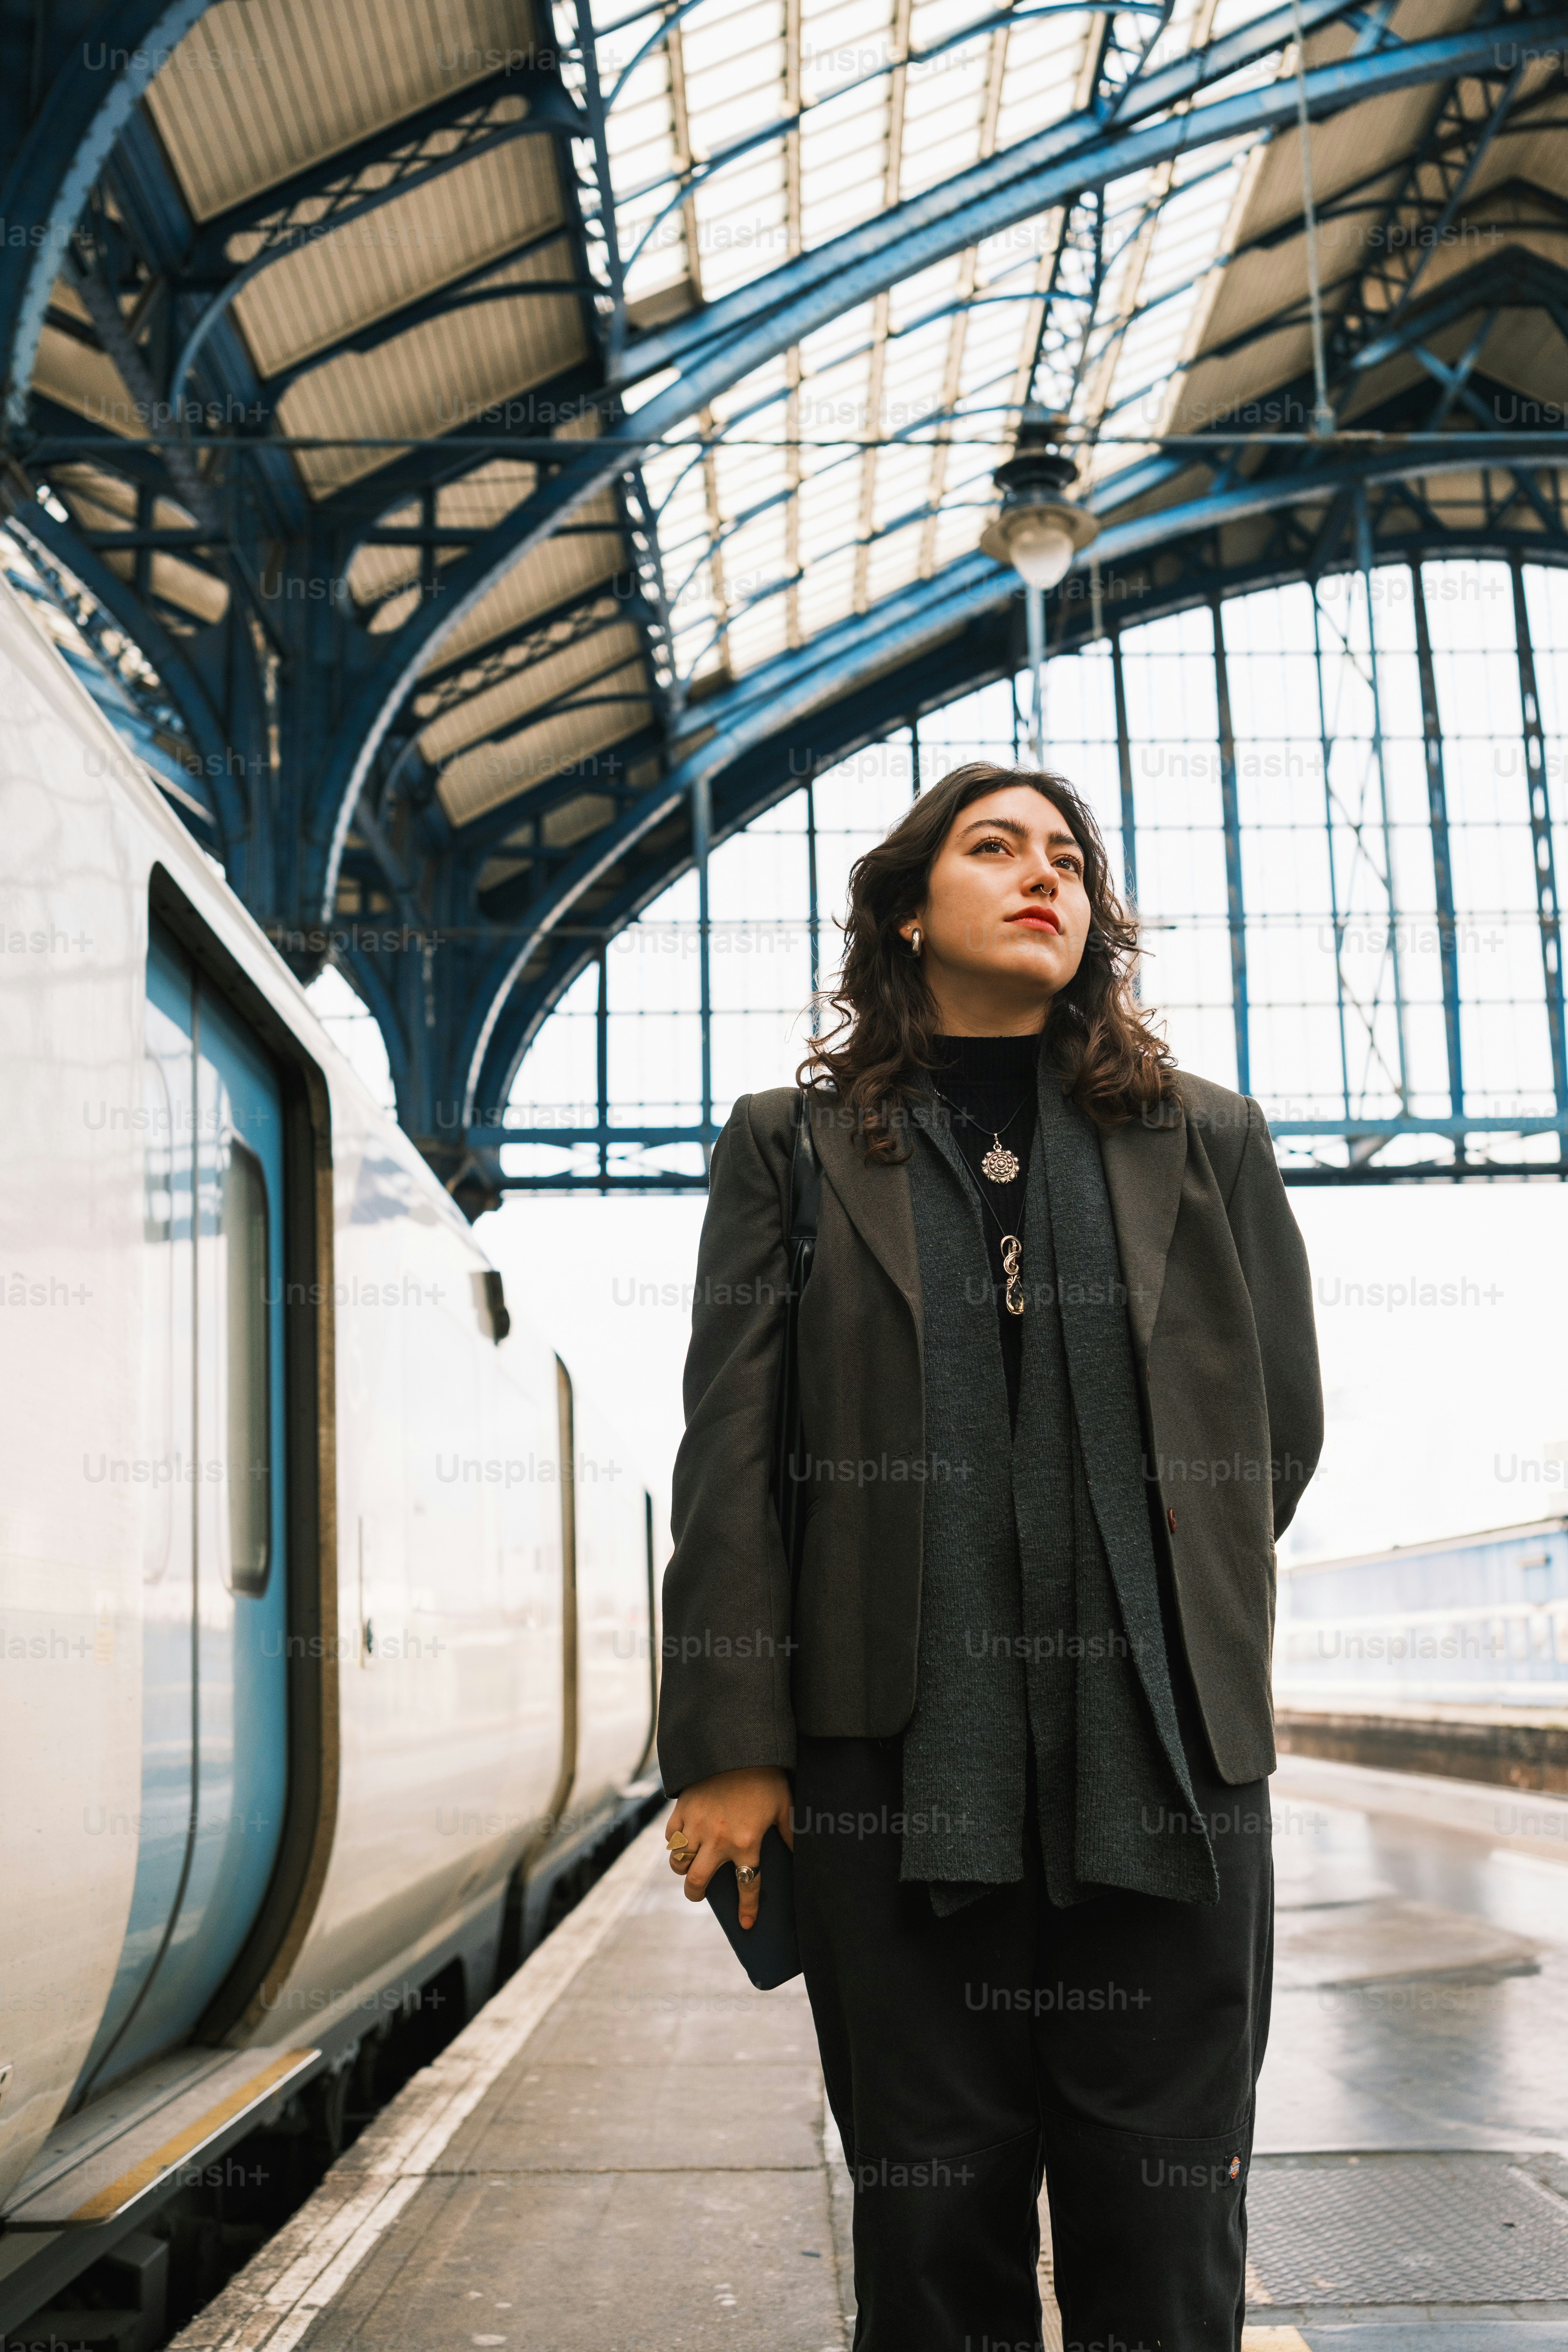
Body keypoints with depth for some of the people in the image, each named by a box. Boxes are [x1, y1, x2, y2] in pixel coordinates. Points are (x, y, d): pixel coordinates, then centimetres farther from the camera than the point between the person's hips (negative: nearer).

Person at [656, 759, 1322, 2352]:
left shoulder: (1207, 1141, 13)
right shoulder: (795, 1147, 8)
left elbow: (1280, 1428, 16)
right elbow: (730, 1459, 1)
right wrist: (731, 1742, -6)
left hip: (1165, 1763, 1)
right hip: (899, 1762, -1)